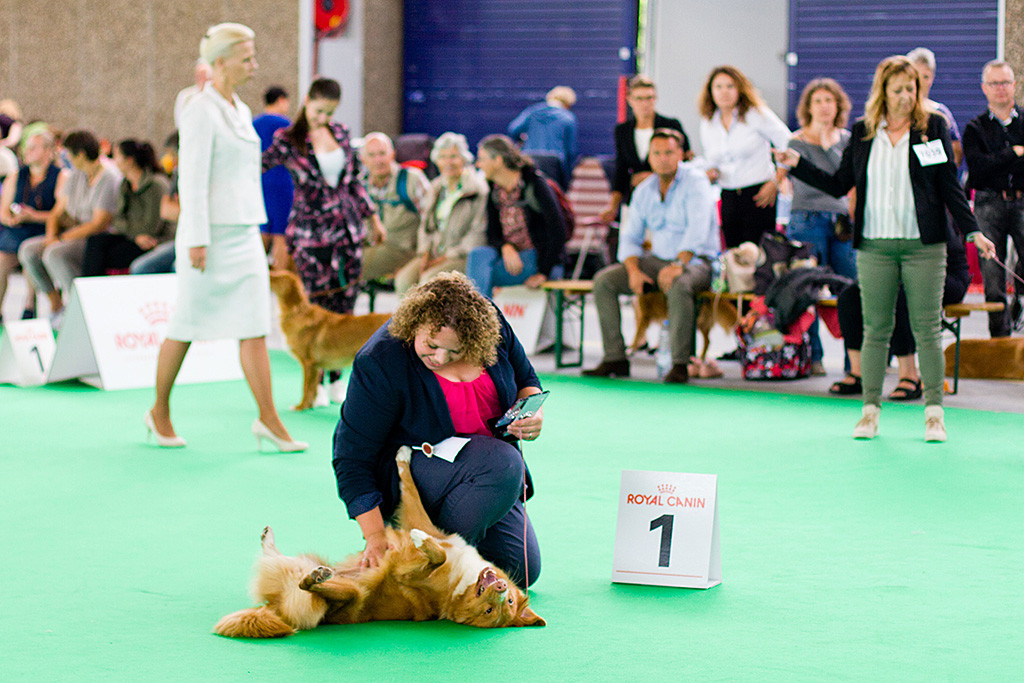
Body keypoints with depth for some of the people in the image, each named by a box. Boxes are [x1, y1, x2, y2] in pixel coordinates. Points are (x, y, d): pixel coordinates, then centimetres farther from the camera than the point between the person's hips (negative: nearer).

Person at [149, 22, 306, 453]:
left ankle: (269, 420, -2)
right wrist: (197, 240, -19)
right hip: (210, 234, -8)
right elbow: (193, 179, -16)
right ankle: (160, 412, 19)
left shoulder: (240, 111, 14)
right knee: (188, 325, 4)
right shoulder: (201, 111, -12)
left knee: (255, 326, 0)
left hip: (244, 233, 8)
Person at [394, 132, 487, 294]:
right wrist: (424, 253, 2)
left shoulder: (478, 189, -8)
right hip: (435, 255, 6)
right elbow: (425, 225, 19)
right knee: (404, 279, -20)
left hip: (464, 257, -6)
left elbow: (478, 233, -12)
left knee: (430, 279, -31)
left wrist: (449, 256, -13)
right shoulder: (435, 188, 15)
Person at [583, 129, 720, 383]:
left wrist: (679, 265, -32)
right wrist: (633, 270, -9)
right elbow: (630, 237, 11)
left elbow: (698, 229, -21)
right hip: (657, 259, 6)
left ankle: (680, 363, -32)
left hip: (696, 260, -6)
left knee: (678, 286, -40)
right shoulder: (644, 191, 10)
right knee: (603, 280, -10)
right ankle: (615, 358, -11)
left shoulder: (695, 180, -9)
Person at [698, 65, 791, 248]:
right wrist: (711, 172, 0)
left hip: (758, 195, -5)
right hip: (728, 197, 5)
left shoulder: (756, 114, -4)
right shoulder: (707, 123, 11)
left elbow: (789, 146, -4)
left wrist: (775, 183, -8)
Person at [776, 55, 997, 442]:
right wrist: (797, 164, 5)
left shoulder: (933, 127, 3)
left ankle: (933, 411, 6)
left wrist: (972, 231, -4)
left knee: (927, 329, -1)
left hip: (923, 246, -2)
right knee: (875, 328, 5)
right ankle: (870, 409, 12)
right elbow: (839, 185, 12)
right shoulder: (863, 131, 8)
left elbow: (950, 185, 3)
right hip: (874, 246, 2)